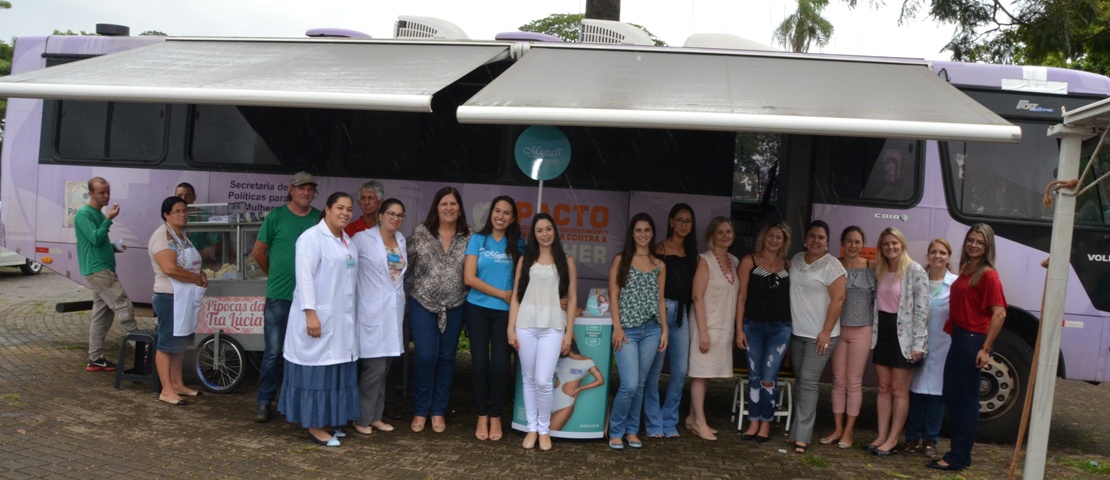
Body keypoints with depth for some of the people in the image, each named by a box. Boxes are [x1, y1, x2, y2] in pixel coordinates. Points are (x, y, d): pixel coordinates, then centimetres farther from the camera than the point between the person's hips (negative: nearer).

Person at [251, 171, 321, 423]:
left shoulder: (319, 219, 3)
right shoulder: (276, 216, -2)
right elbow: (258, 252, 6)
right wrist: (275, 275, 13)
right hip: (279, 297, -2)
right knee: (273, 352, 2)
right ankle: (264, 403, 14)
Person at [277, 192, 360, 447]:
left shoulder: (348, 241, 15)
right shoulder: (312, 238, -10)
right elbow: (304, 277, -17)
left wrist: (351, 314, 16)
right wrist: (310, 313, -24)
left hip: (341, 319, 8)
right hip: (317, 317, -8)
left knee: (336, 368, 11)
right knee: (317, 369, -3)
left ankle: (327, 421, 20)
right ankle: (313, 425, 4)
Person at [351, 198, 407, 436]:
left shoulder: (401, 240, 12)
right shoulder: (362, 238, -8)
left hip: (394, 310, 6)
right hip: (372, 310, -6)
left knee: (383, 368, 12)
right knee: (374, 367, -7)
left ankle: (375, 416, 21)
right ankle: (362, 419, 8)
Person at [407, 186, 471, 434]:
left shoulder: (469, 237, 0)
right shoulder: (421, 233, -3)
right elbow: (407, 265, 2)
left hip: (454, 307, 2)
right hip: (423, 304, -1)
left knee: (446, 358, 9)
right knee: (425, 357, -4)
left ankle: (438, 411, 21)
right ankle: (420, 411, 13)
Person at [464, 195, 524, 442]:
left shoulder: (517, 245, 5)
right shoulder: (477, 240, 1)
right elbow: (469, 277, -7)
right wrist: (502, 294, -9)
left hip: (505, 312, 0)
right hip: (478, 310, 0)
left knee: (500, 366, -2)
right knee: (480, 364, 3)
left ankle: (496, 417, 14)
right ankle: (482, 416, 16)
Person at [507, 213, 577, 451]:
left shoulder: (566, 261, 7)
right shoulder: (525, 260, 10)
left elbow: (572, 298, 5)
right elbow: (515, 296, 8)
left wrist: (569, 331, -1)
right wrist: (511, 328, 0)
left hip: (553, 327, -2)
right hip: (526, 325, 2)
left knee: (543, 381, -9)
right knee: (528, 379, 7)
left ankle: (544, 429, 10)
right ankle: (532, 428, 20)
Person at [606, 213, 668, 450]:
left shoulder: (659, 265, 11)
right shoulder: (621, 260, 1)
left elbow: (661, 299, 13)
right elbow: (614, 296, -3)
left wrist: (664, 330, 7)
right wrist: (617, 327, -11)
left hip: (651, 330, 4)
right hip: (627, 330, -4)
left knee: (640, 384, 7)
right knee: (629, 385, -10)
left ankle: (632, 431, 20)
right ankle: (616, 431, 8)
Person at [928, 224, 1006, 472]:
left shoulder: (988, 274, -11)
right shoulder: (965, 269, 14)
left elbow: (999, 313, -17)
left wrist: (986, 348, -19)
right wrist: (951, 328, 12)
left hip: (973, 340, -9)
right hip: (958, 338, 9)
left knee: (966, 399, 1)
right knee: (951, 396, 13)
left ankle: (959, 457, 10)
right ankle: (958, 451, 25)